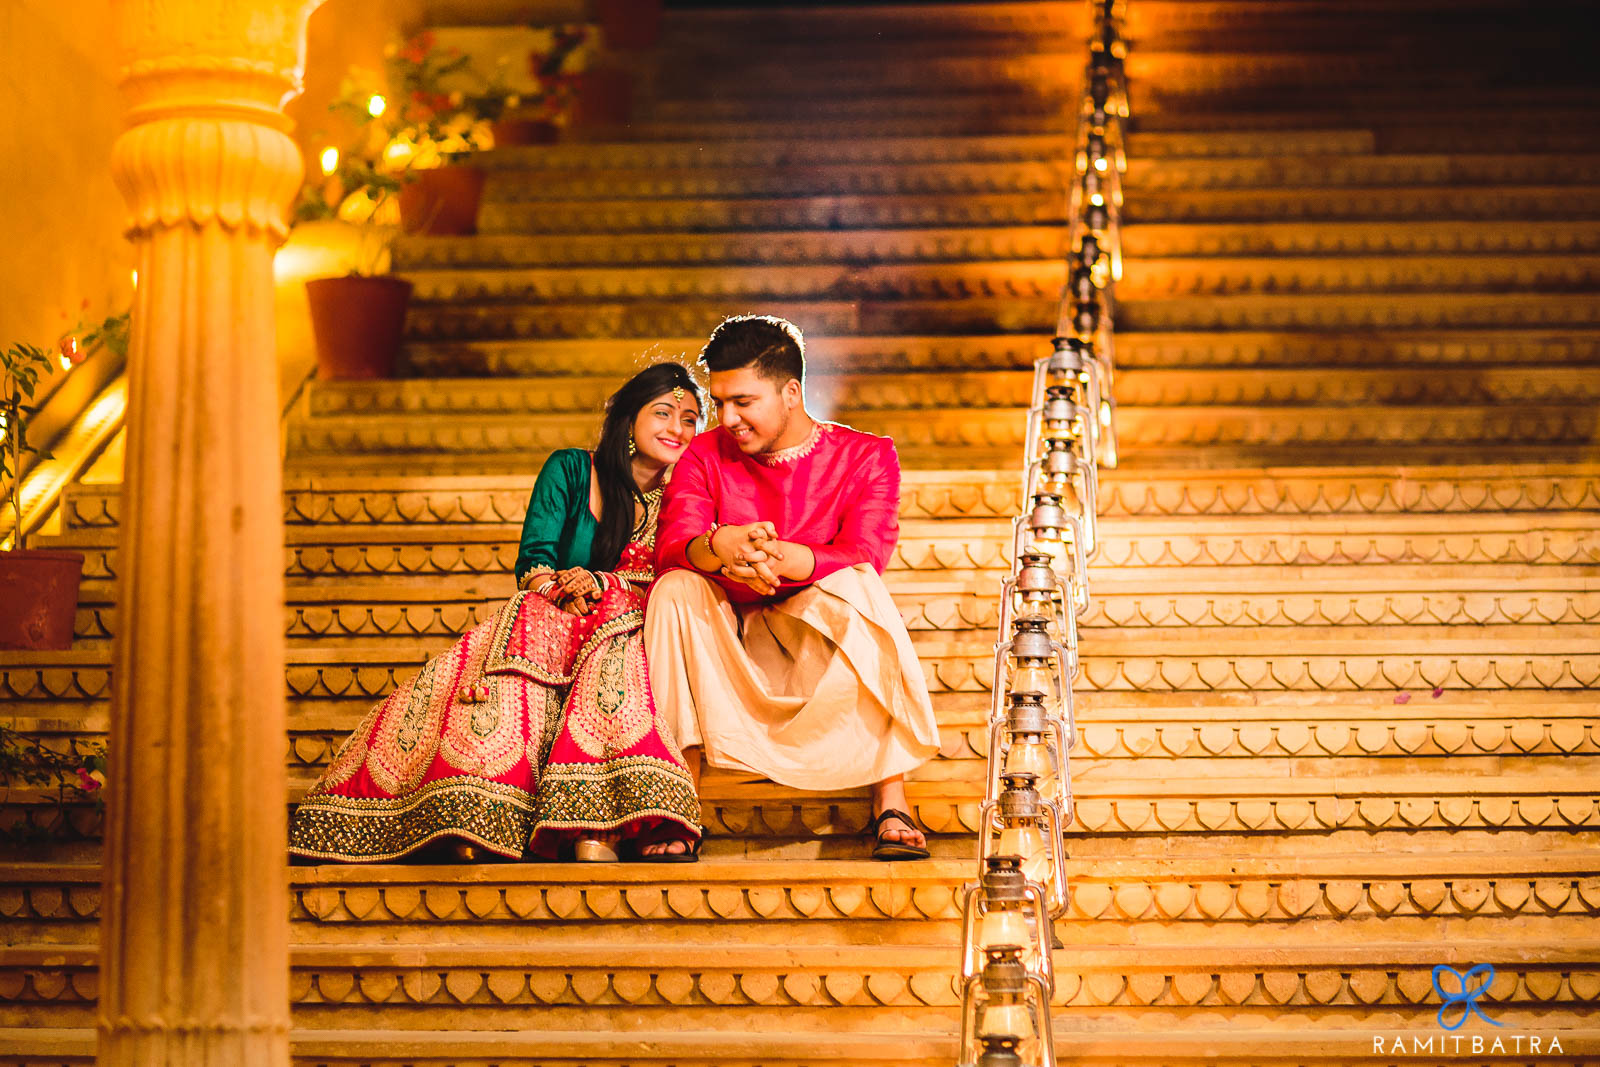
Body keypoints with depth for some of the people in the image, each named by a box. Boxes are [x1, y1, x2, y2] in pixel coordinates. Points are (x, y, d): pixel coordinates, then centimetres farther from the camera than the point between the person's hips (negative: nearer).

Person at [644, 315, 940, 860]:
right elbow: (671, 548, -13)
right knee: (676, 589, -26)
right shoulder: (704, 457, 5)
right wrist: (718, 548, -39)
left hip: (821, 652, -2)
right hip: (724, 651, 2)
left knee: (855, 588, -32)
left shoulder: (865, 456, -1)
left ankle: (891, 802, -35)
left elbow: (865, 558, -19)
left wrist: (783, 560, -40)